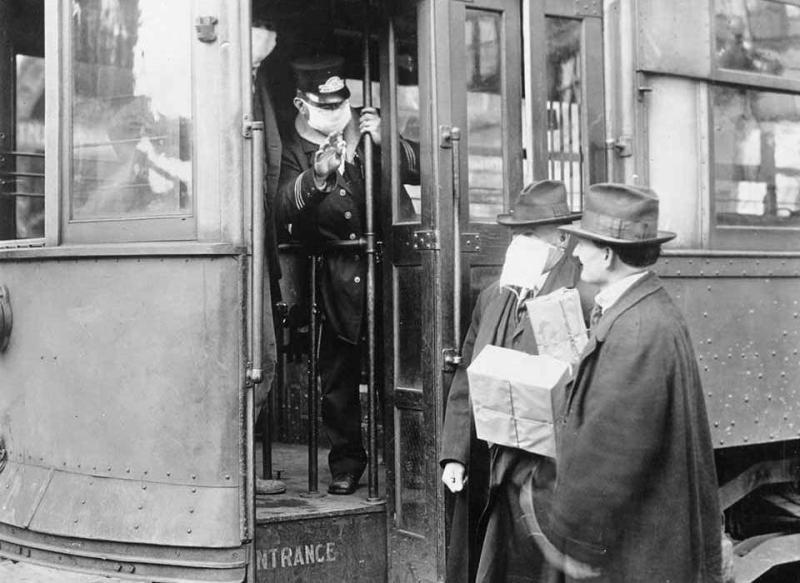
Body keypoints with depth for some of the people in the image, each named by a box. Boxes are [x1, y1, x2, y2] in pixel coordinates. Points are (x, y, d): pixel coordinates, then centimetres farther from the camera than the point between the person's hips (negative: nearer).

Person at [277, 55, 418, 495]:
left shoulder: (369, 130, 12)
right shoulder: (296, 151, 8)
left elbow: (421, 170, 6)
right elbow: (285, 211, -8)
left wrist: (386, 141, -9)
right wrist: (317, 175, -25)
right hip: (337, 280, 1)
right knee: (337, 376, 4)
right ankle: (346, 463, 18)